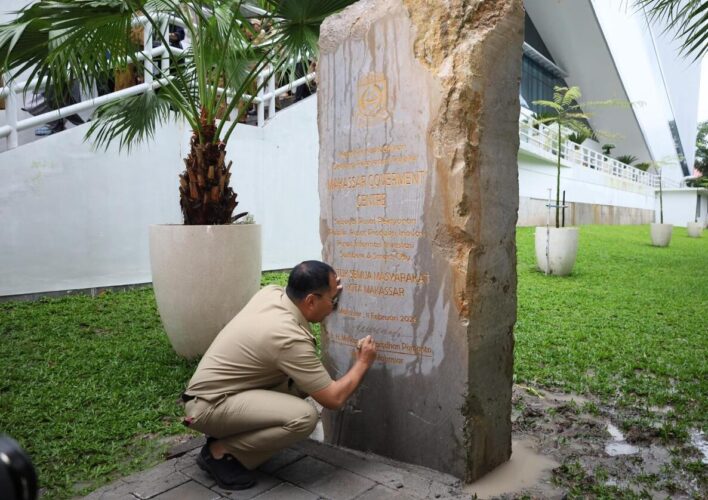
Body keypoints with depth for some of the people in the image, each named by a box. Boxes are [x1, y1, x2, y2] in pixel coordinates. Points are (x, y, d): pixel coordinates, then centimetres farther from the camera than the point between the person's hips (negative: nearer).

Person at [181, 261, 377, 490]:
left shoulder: (271, 292, -4)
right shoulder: (290, 338, -28)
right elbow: (334, 399, -20)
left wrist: (328, 290, 13)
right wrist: (363, 363, -4)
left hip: (213, 388, 10)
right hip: (208, 406, -10)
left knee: (303, 379, 4)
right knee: (304, 417, -25)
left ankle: (230, 434, 12)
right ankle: (220, 452, -5)